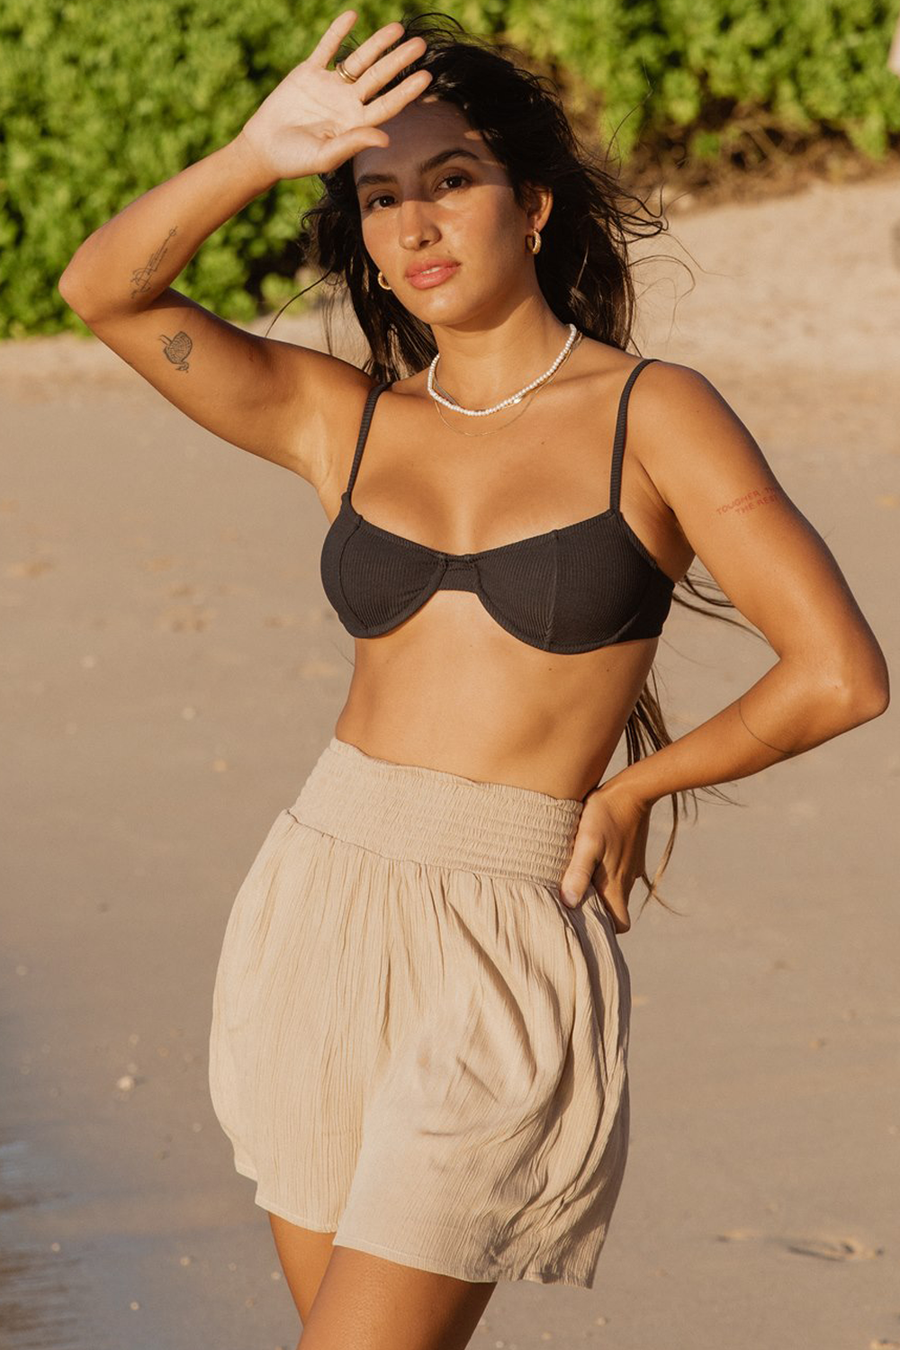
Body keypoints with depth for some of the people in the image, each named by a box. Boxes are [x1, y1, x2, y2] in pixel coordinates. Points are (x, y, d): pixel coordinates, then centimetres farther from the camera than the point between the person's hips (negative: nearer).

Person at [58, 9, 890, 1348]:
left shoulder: (653, 413, -4)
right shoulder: (346, 424, 8)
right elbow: (103, 288, -4)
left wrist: (632, 786, 2)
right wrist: (258, 153, -19)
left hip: (506, 953, -5)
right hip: (314, 920, 5)